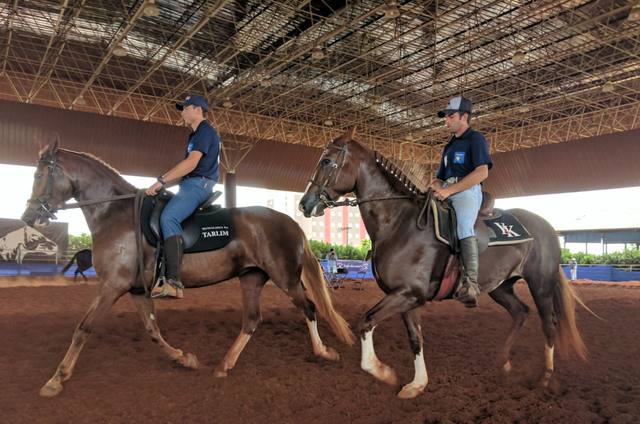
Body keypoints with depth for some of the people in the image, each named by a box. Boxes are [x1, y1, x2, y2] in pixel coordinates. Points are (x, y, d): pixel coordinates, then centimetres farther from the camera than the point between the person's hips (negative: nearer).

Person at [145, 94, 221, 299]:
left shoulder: (205, 131, -7)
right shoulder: (195, 135, 26)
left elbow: (191, 163, -20)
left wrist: (161, 181, -20)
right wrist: (164, 184, 19)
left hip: (198, 184, -11)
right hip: (190, 184, 11)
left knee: (168, 217, -31)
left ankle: (173, 282, -39)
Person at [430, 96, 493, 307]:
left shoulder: (475, 138, 4)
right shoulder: (449, 146, 29)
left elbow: (482, 172, -11)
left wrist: (450, 189, -17)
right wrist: (436, 185, 3)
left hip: (467, 192, -8)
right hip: (446, 195, 9)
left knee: (464, 228, -29)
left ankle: (470, 285, -36)